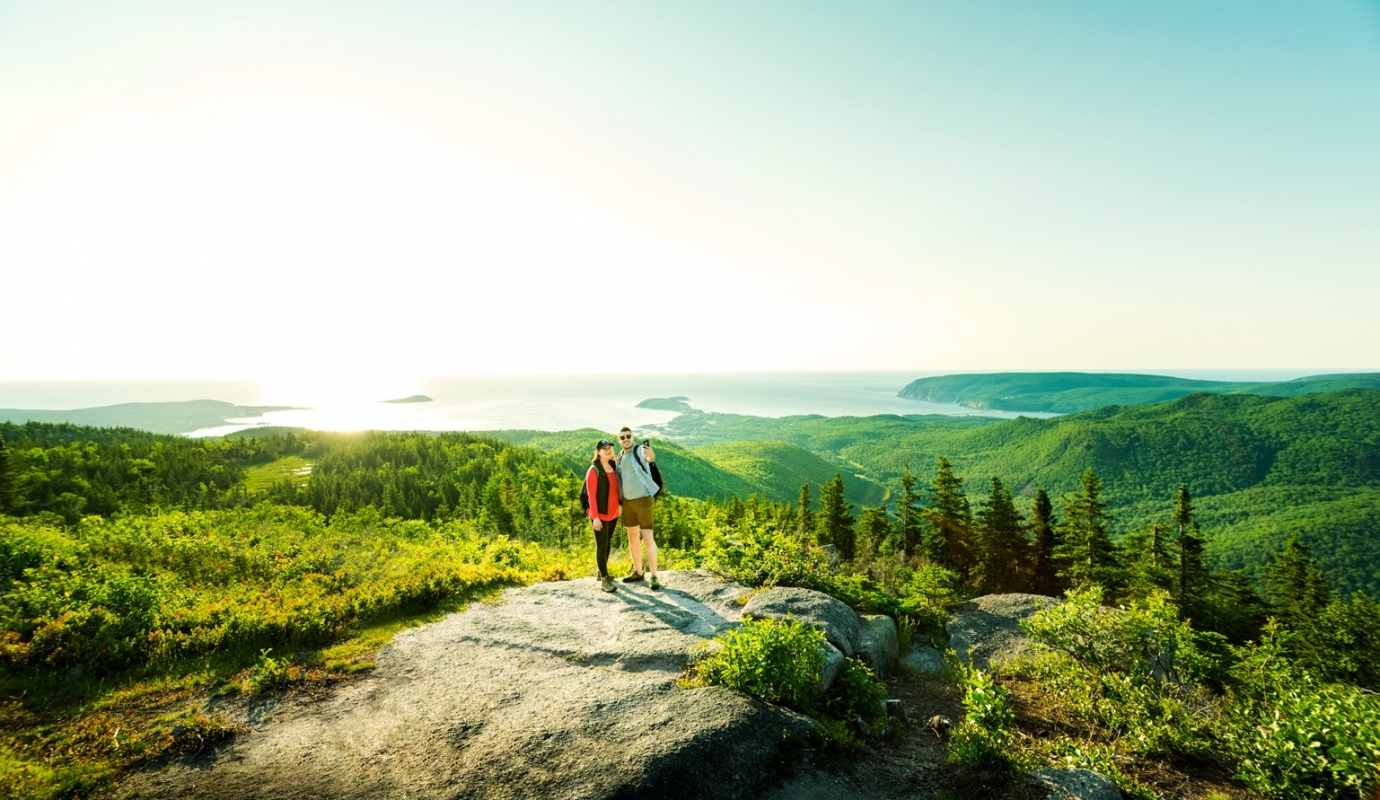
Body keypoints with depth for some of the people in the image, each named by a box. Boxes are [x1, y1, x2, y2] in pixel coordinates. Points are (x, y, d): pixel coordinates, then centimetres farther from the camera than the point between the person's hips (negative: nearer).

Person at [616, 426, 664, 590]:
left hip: (643, 500, -7)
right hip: (627, 501, 7)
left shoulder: (640, 451, -13)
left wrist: (652, 456, -61)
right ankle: (638, 572, 27)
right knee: (633, 537, 14)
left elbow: (649, 459, -37)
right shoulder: (620, 457, 10)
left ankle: (653, 576, 1)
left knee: (647, 539, -7)